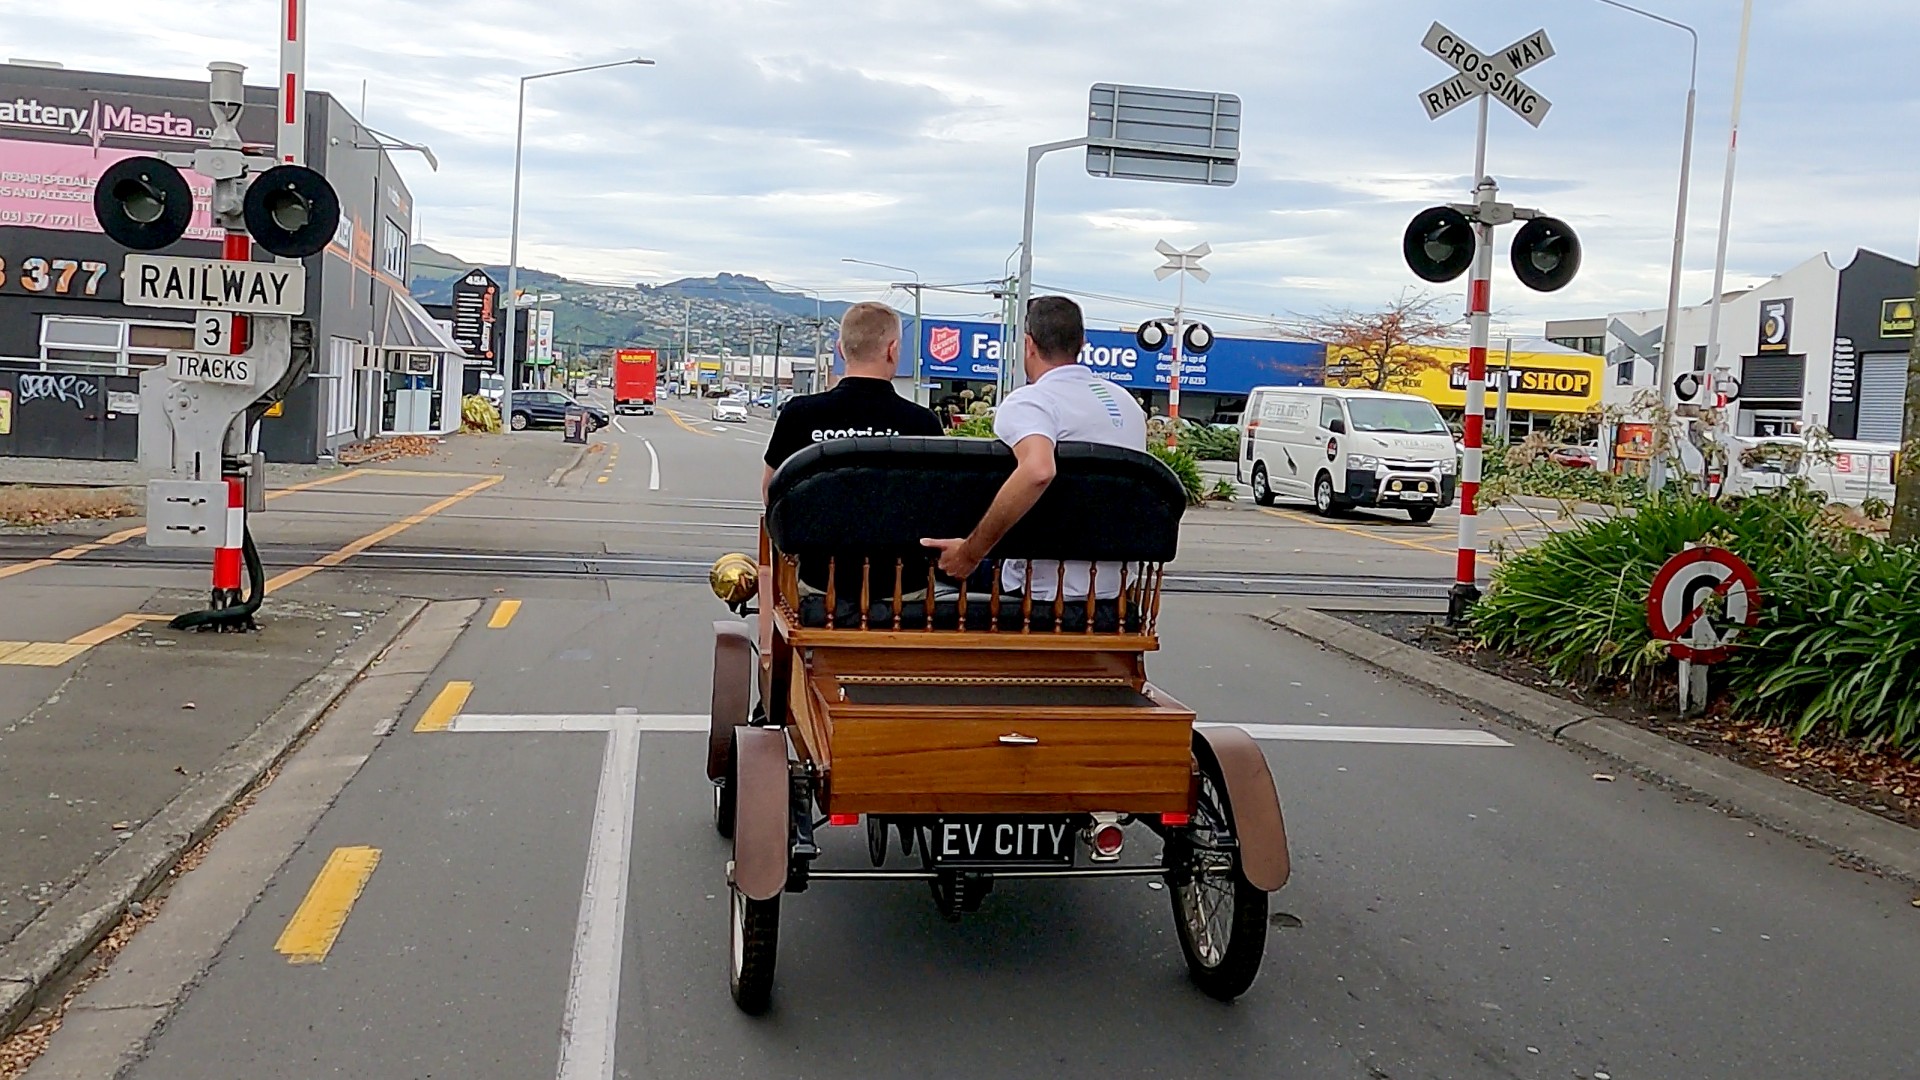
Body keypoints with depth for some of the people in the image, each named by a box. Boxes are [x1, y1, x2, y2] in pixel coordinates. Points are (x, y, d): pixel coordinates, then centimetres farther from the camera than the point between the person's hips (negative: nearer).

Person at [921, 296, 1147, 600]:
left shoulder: (1027, 402, -15)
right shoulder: (1127, 403, 11)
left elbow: (1037, 472, -36)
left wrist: (970, 552, -30)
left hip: (1045, 589, -8)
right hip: (1112, 585, 8)